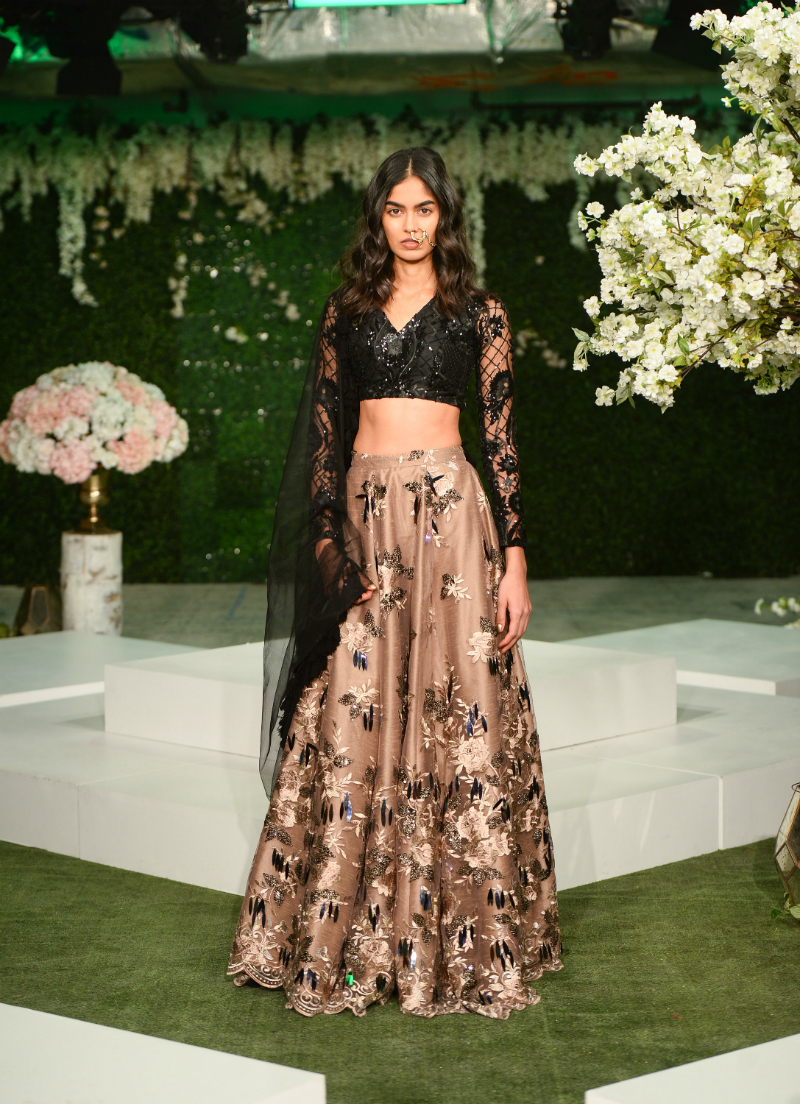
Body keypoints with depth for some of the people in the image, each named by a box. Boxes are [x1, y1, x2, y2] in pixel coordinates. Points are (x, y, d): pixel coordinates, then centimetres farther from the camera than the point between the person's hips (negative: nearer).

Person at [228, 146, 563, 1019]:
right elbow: (325, 432, 12)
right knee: (352, 716, 0)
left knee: (455, 712, -4)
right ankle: (345, 936, 8)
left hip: (448, 513, -2)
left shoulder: (478, 314, 6)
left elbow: (501, 439, 2)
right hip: (362, 515, 2)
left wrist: (514, 558, -4)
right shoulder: (346, 312, 13)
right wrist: (325, 538, 1)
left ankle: (463, 932, 3)